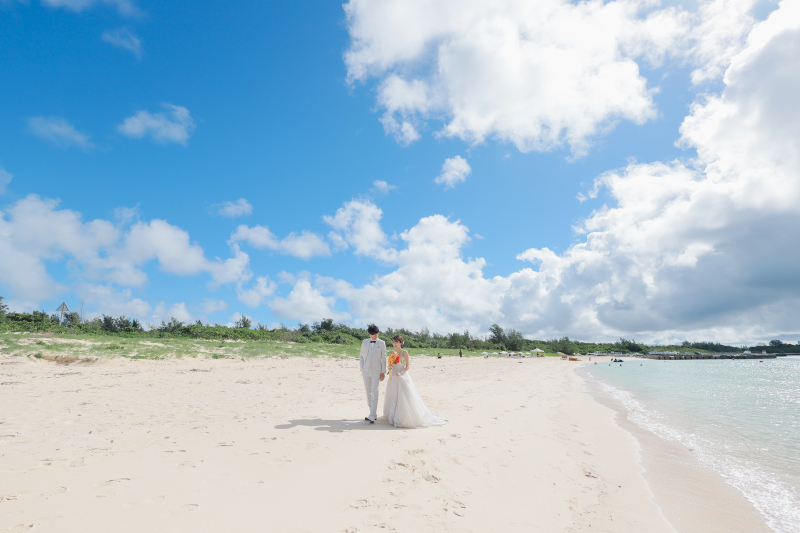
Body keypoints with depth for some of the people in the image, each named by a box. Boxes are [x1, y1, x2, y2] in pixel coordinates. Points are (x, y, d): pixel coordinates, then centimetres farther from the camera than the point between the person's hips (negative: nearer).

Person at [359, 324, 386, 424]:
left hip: (376, 371, -3)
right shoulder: (364, 342, 10)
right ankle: (374, 413, 20)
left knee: (374, 392, -11)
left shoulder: (381, 343, 3)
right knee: (368, 393, 8)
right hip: (366, 371, 4)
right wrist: (361, 369, 2)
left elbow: (383, 358, 3)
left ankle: (372, 416, -15)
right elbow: (361, 357, 12)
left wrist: (383, 372, -2)